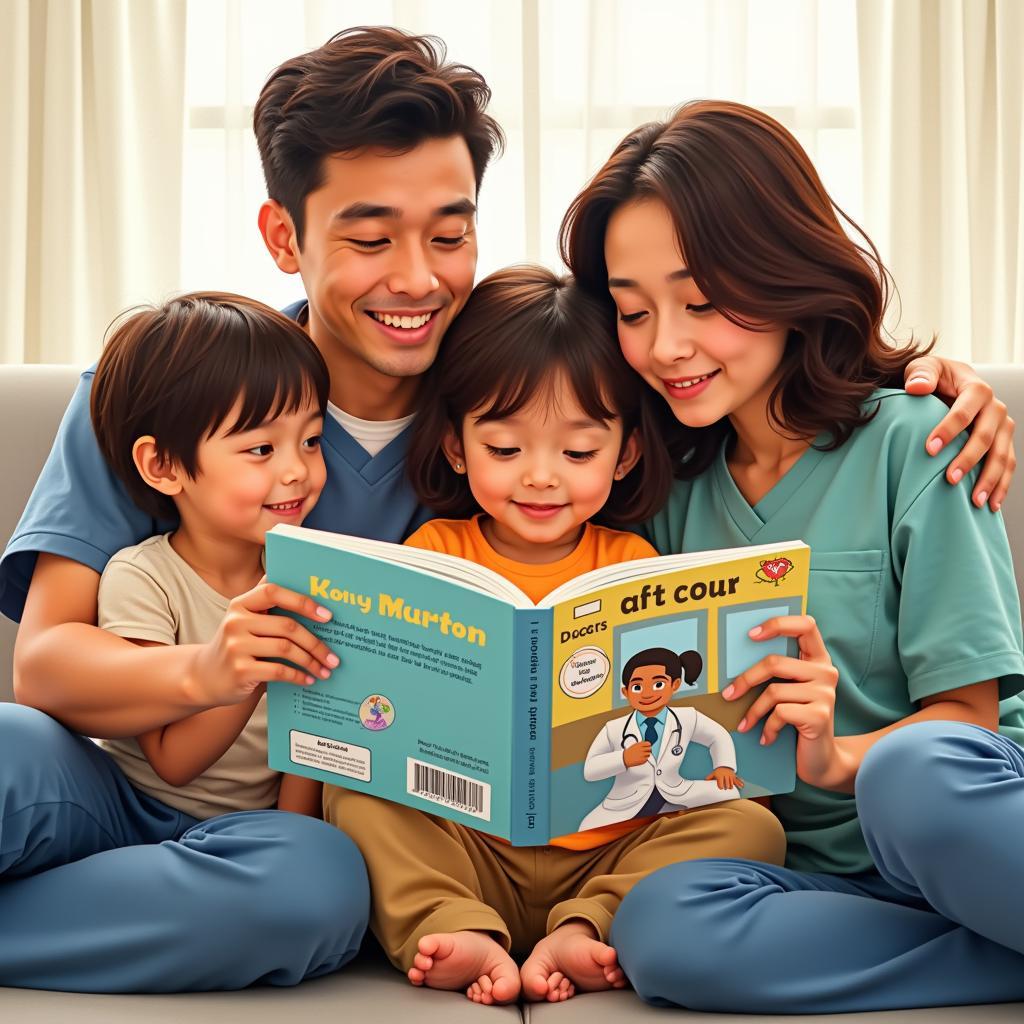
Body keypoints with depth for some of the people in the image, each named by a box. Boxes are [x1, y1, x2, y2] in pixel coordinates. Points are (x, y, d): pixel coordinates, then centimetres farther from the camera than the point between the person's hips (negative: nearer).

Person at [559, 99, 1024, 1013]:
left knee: (916, 771, -38)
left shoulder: (908, 445, -3)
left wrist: (844, 757, -25)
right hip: (831, 878, 5)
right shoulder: (677, 487, 11)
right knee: (660, 925, -28)